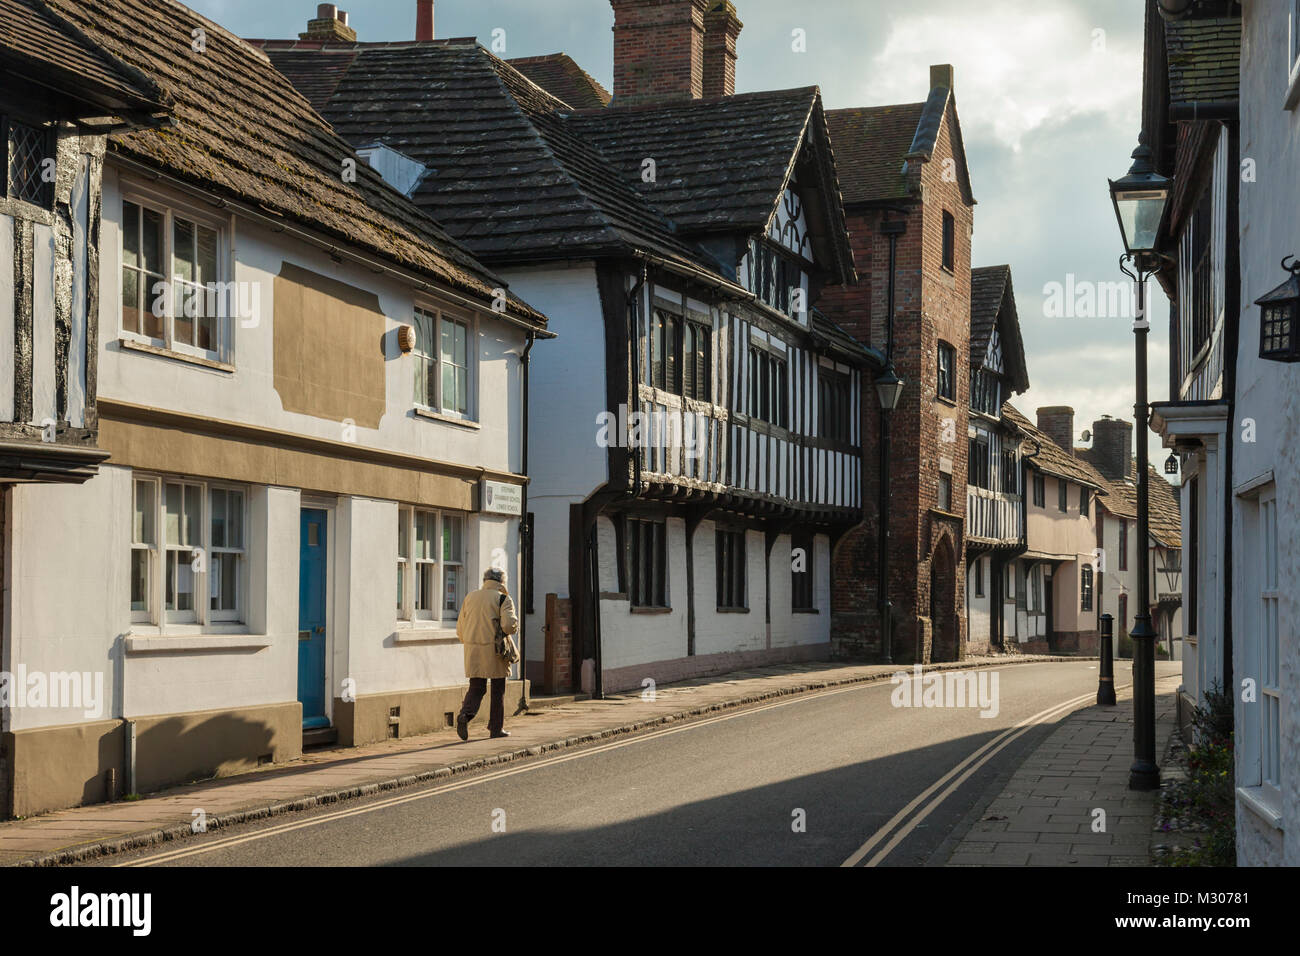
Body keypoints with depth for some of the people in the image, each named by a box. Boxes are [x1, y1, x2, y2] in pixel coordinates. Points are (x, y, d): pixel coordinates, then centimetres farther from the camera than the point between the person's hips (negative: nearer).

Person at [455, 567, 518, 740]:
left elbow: (460, 630, 13)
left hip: (472, 651, 4)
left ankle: (465, 714, -18)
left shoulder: (470, 598, 11)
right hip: (495, 650, -4)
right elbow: (508, 625, -18)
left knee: (476, 688, 8)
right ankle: (496, 727, 12)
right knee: (498, 690, 9)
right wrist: (516, 622, 4)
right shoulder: (502, 599, -4)